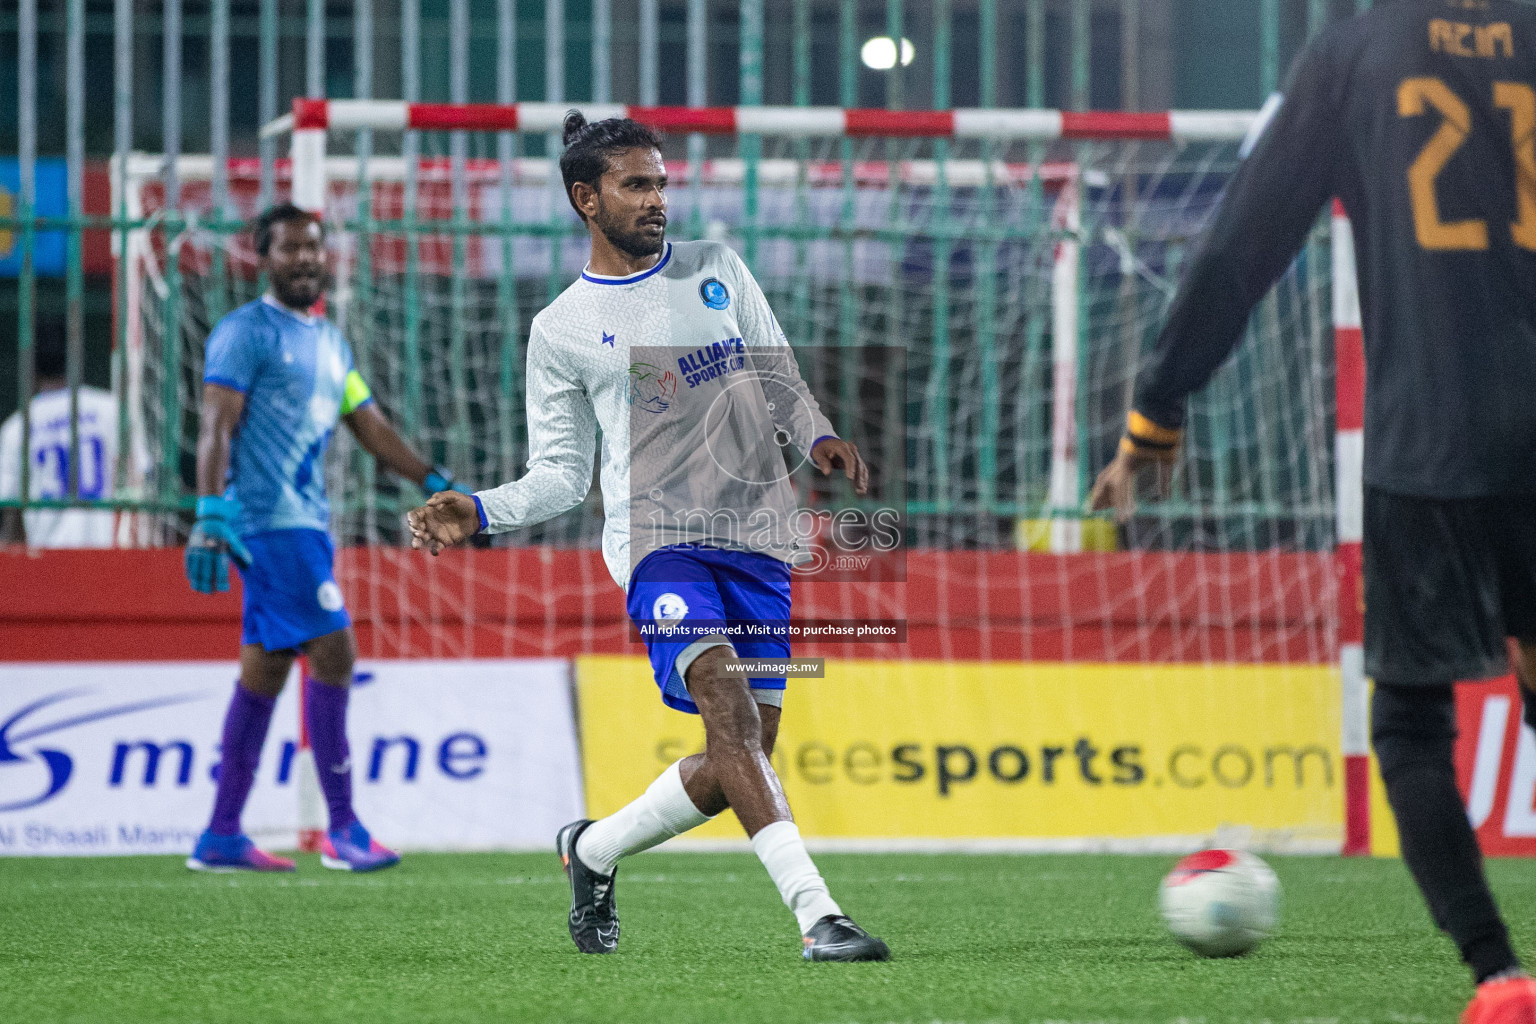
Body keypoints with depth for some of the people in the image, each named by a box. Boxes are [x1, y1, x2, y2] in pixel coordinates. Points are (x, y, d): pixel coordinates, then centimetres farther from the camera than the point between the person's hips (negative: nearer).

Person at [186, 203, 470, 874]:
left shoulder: (330, 341, 20)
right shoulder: (245, 332, -6)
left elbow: (370, 427, 24)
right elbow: (216, 426, -14)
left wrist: (437, 484, 18)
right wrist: (210, 516, -23)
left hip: (304, 521, 9)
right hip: (268, 517, -9)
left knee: (265, 669, 8)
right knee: (333, 650, -13)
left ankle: (221, 838, 11)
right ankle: (342, 830, -10)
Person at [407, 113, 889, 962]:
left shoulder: (719, 271, 15)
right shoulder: (561, 331, 6)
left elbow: (782, 384, 18)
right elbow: (561, 476, 9)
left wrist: (819, 439, -3)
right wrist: (477, 513, -8)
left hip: (758, 540, 4)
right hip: (659, 540, -4)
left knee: (738, 764, 1)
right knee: (729, 711, -26)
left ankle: (593, 850, 26)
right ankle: (816, 915, -32)